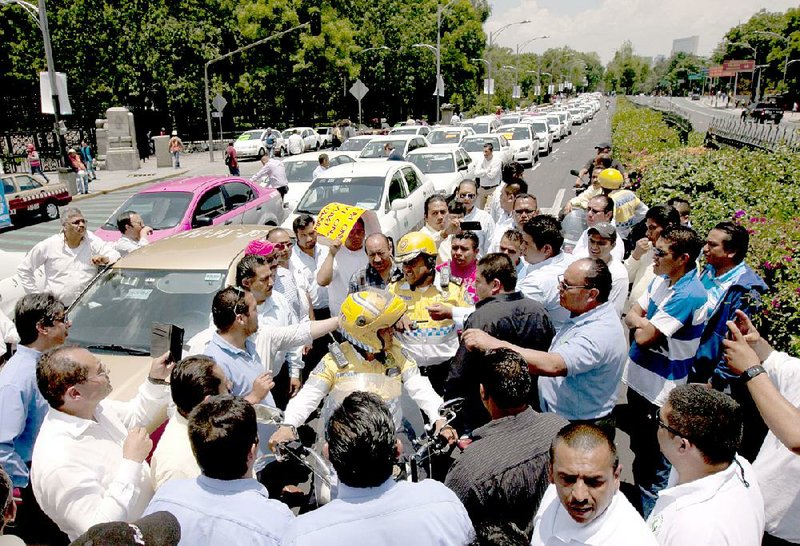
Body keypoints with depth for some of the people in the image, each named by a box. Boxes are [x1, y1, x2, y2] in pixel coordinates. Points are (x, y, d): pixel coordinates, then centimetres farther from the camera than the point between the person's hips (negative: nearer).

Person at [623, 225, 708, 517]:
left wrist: (642, 325, -4)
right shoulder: (661, 280, 4)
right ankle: (639, 499, 44)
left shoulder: (688, 295, -24)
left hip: (661, 392, -9)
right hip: (639, 378, 9)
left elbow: (644, 337, -25)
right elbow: (631, 315, 6)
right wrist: (646, 323, -14)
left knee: (656, 464, 6)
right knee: (640, 450, 25)